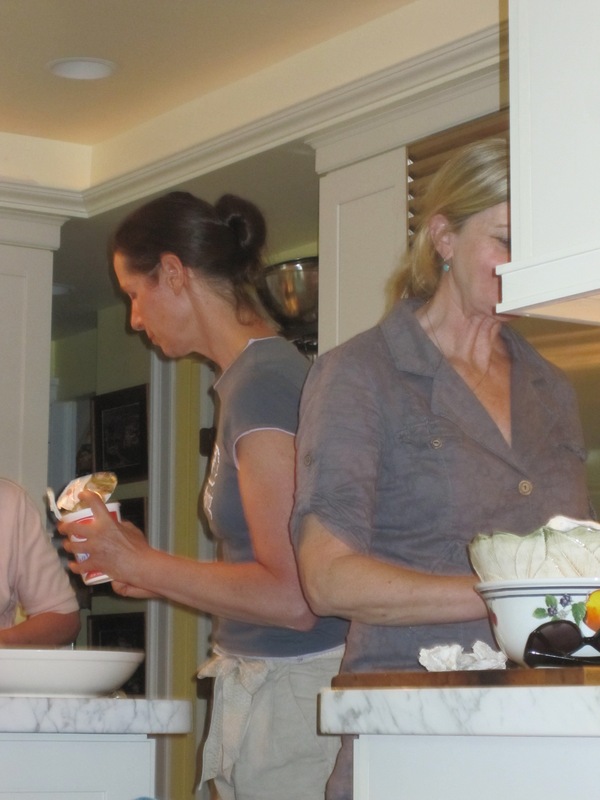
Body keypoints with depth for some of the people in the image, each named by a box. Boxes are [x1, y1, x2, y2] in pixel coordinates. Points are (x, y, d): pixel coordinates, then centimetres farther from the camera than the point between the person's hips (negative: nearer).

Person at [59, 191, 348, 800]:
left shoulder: (260, 381, -15)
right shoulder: (261, 371, 13)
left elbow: (292, 596, -20)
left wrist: (140, 565, -10)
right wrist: (155, 577, 11)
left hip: (290, 684, -9)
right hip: (262, 683, 9)